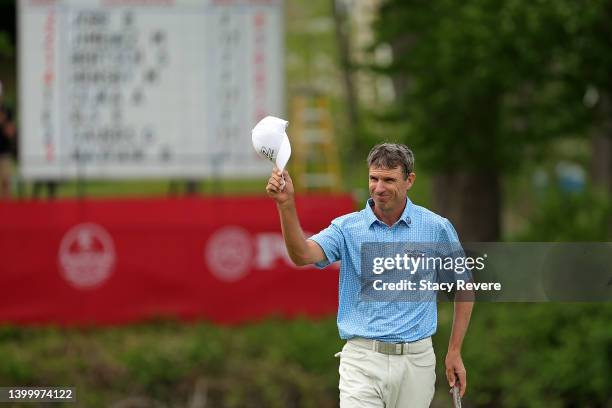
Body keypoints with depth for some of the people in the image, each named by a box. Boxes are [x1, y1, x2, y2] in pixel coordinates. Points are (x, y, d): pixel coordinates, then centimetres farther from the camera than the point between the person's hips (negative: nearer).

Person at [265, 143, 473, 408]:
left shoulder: (437, 228, 2)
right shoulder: (347, 228, 0)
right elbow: (303, 255, -18)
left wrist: (454, 352, 7)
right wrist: (286, 205, -34)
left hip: (416, 363, 1)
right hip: (362, 361, -1)